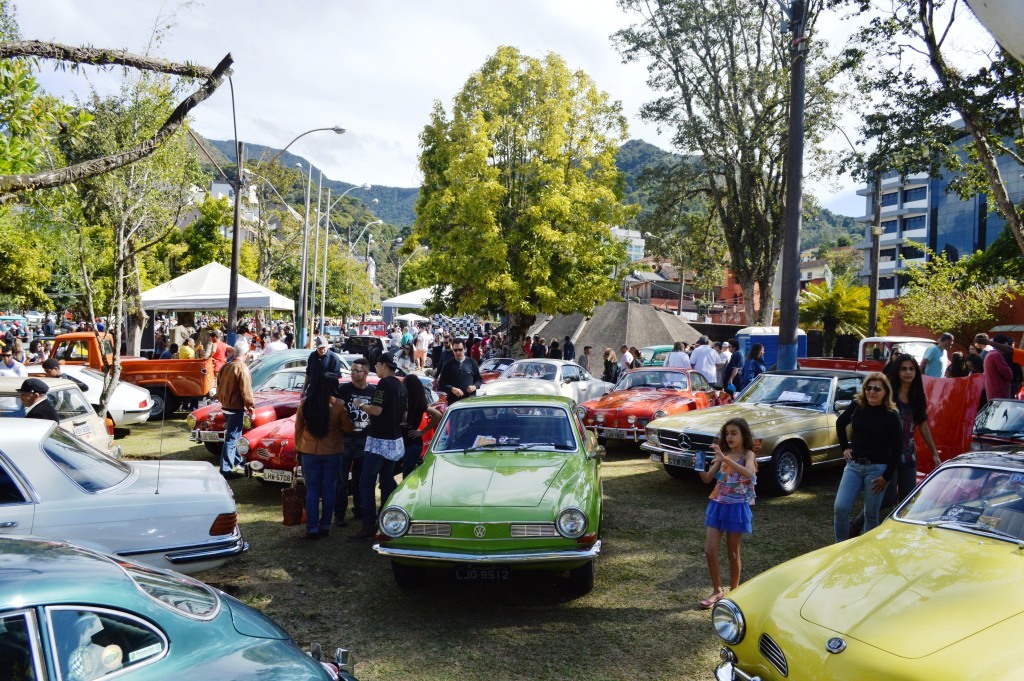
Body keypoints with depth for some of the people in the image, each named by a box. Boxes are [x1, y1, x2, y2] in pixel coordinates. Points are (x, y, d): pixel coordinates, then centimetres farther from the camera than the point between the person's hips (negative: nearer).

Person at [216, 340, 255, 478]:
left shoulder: (225, 366, 7)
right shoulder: (242, 368, -18)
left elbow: (219, 387, 15)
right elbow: (246, 391, -20)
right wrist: (251, 407, -11)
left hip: (225, 407, 9)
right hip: (237, 408, -9)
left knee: (234, 436, 21)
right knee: (231, 438, -4)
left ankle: (237, 462, 33)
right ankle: (225, 470, -2)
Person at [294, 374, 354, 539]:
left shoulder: (304, 403, -6)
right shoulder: (339, 405, -13)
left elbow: (298, 428, 3)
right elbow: (347, 428, -4)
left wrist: (298, 449, 13)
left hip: (309, 452, 1)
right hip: (332, 452, -1)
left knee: (312, 489, 8)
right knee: (329, 489, 10)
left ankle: (312, 528, 5)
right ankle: (325, 526, 15)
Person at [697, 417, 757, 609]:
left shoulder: (748, 454, -7)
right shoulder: (723, 455, 7)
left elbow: (748, 473, -29)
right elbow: (708, 478, 2)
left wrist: (724, 459, -36)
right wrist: (700, 467, -19)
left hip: (737, 508, -4)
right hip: (717, 505, 4)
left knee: (732, 552, 7)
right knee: (709, 551, -1)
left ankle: (734, 591, 24)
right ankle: (717, 591, 14)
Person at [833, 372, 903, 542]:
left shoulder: (891, 415, -7)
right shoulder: (856, 406, 1)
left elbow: (897, 449, -4)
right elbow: (840, 423, 22)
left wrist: (887, 477, -8)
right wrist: (845, 447, 13)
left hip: (877, 468, -3)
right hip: (854, 465, 3)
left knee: (871, 514, 4)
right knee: (840, 508, -6)